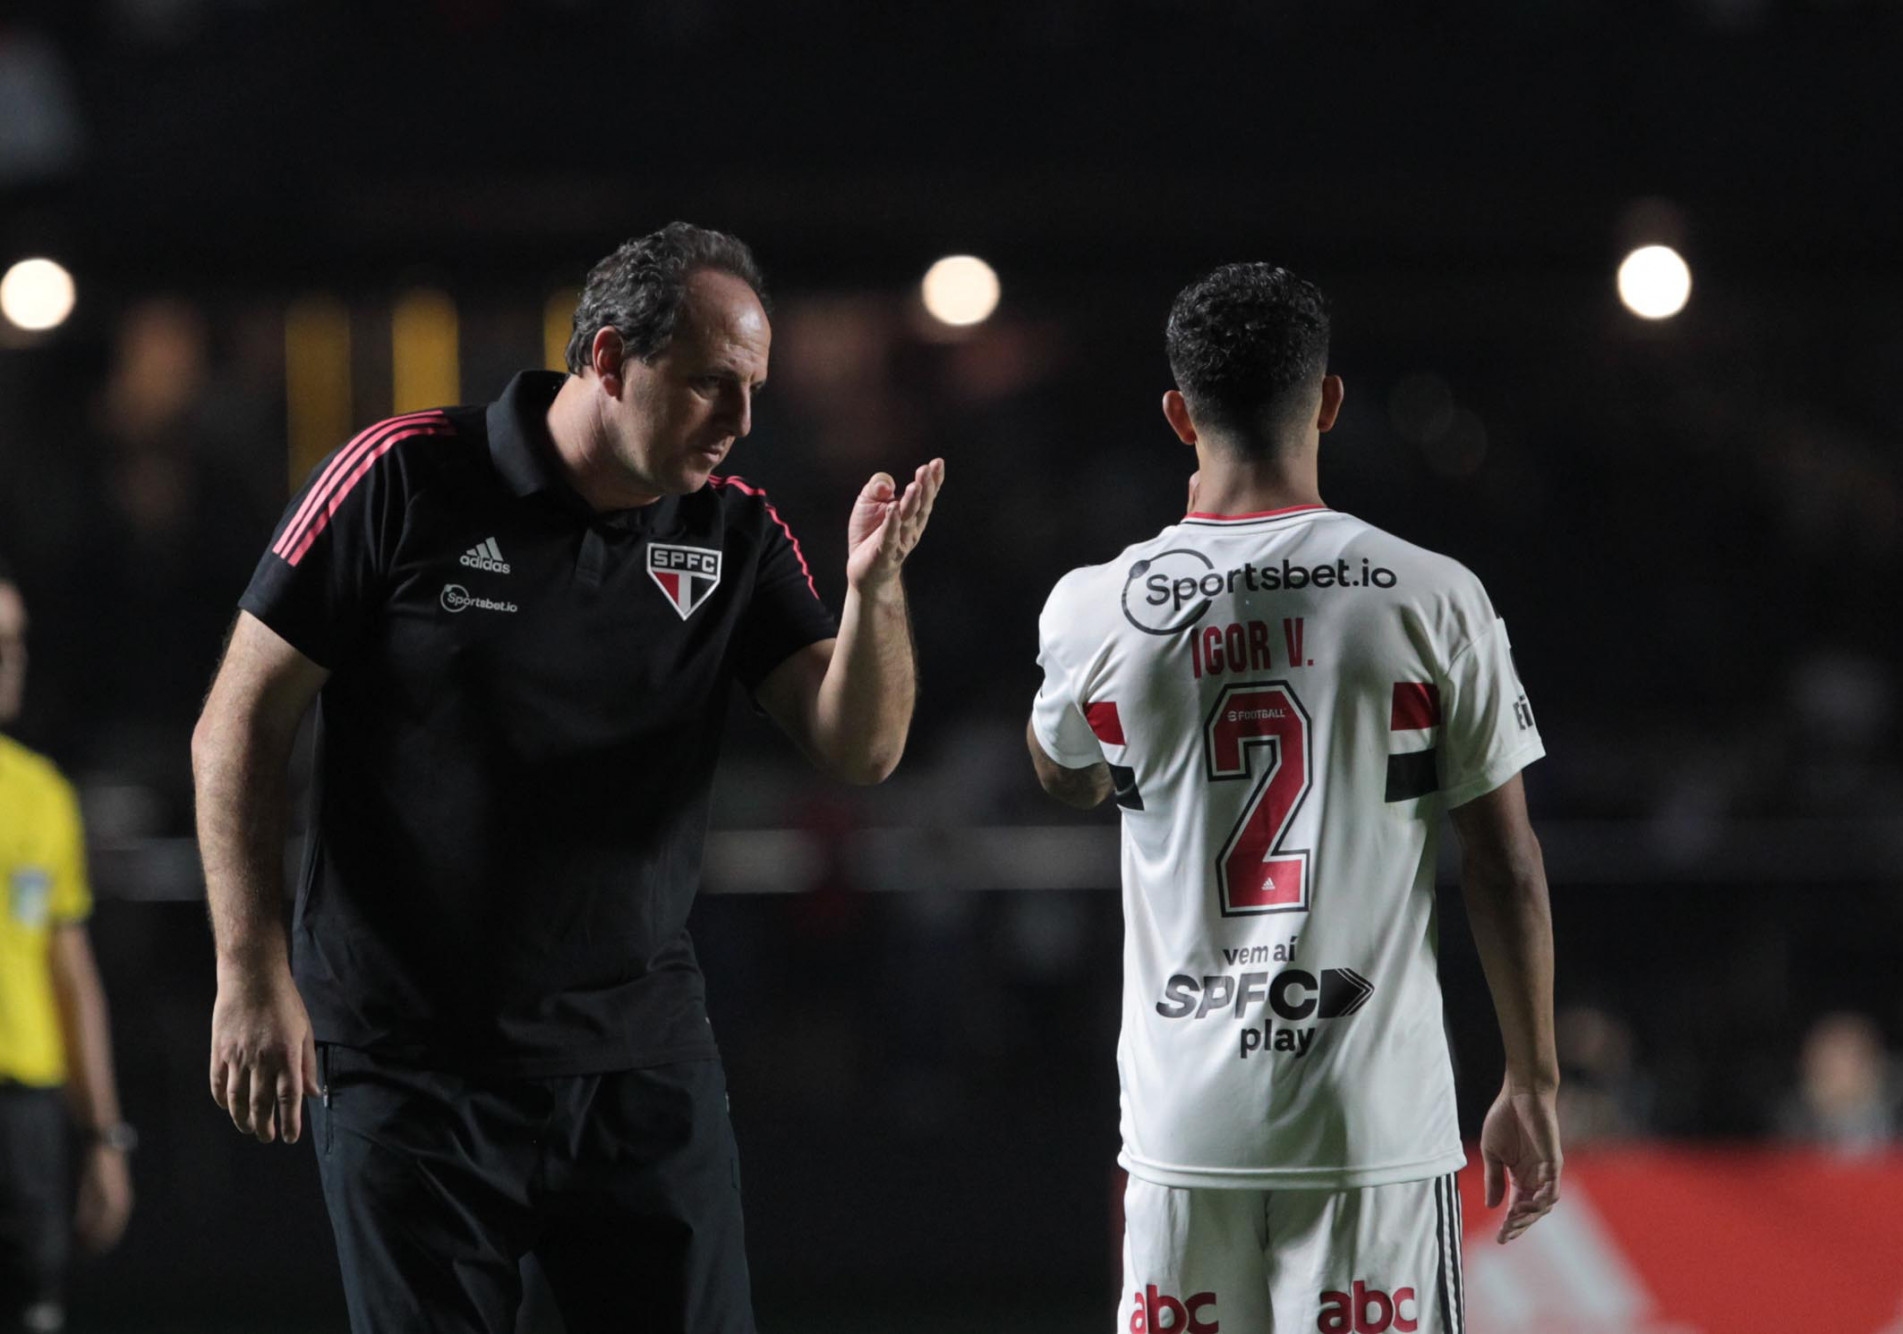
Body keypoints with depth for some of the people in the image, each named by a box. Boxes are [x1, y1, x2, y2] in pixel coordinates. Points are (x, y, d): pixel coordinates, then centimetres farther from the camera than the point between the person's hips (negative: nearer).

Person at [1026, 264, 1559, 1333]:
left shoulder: (1098, 609, 1)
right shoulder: (1433, 599, -3)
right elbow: (1507, 868, 0)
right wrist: (1532, 1086, 10)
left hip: (1185, 1123, 2)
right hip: (1378, 1115, -1)